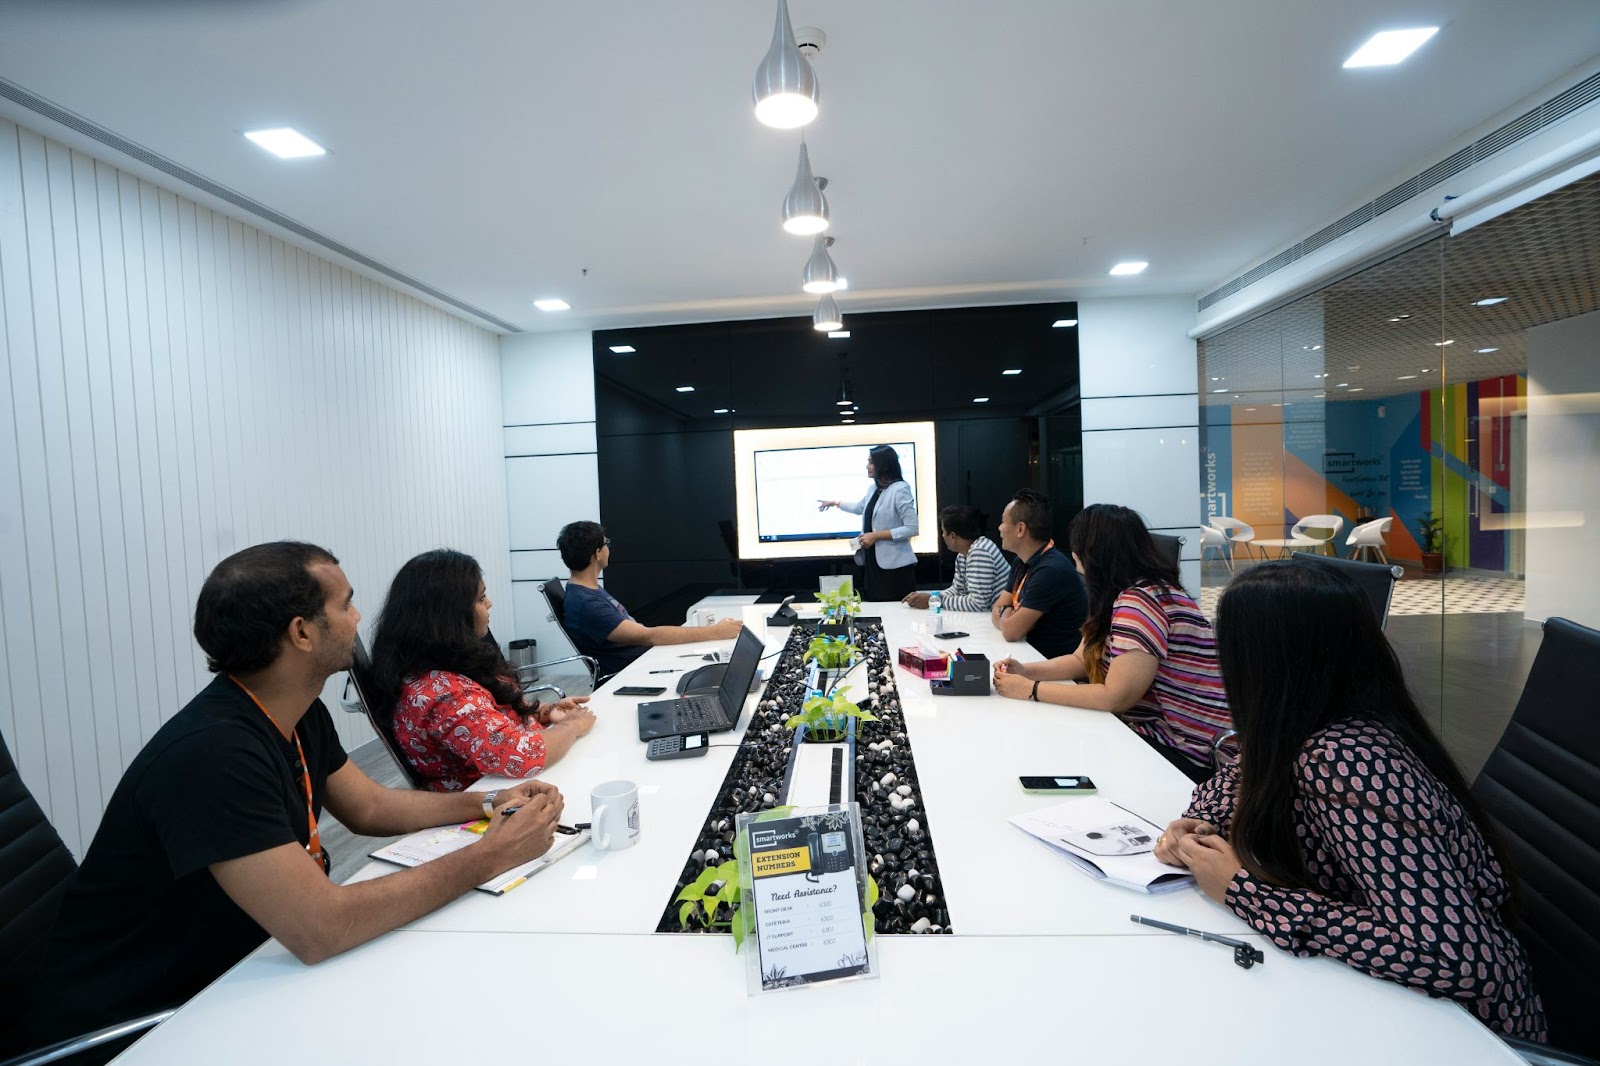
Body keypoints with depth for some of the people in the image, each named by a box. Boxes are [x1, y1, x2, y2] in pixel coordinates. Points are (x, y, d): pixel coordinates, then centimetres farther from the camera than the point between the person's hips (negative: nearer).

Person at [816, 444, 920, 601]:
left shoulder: (900, 489, -14)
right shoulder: (873, 489, 12)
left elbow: (912, 528, -18)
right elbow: (859, 507, 34)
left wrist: (876, 535, -18)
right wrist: (835, 503, 42)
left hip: (894, 566, -8)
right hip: (872, 561, 8)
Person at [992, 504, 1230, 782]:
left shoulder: (1142, 600, -24)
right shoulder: (1123, 595, 8)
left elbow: (1116, 697, -28)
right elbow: (1082, 660, 14)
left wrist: (1031, 690, -19)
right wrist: (1027, 671, -3)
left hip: (1179, 753, -8)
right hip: (1150, 731, 8)